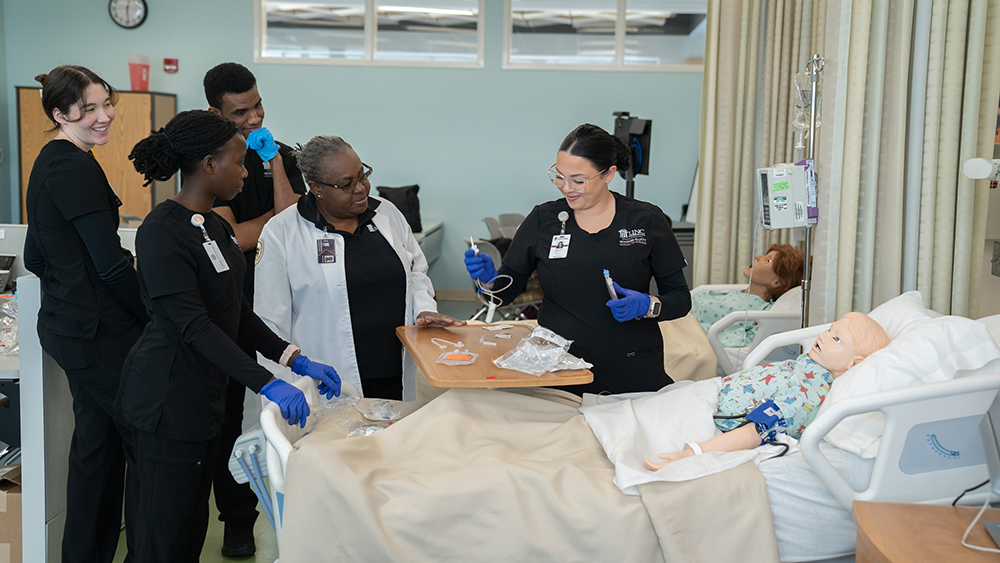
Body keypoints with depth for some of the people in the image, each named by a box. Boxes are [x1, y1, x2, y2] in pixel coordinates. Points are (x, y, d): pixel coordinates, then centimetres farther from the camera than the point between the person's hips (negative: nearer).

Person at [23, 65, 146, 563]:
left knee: (97, 441, 16)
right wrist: (154, 316, -9)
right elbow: (112, 264, -19)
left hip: (65, 323, 10)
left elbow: (35, 257, 20)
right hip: (97, 330, -10)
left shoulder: (49, 162, 15)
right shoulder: (76, 168, -16)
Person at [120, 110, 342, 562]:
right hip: (169, 399, -9)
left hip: (206, 395, 9)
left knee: (194, 523, 17)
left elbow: (238, 314, 11)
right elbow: (193, 326, -26)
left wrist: (297, 361, 0)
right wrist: (267, 385, -32)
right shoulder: (162, 233, -18)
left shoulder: (216, 226, 11)